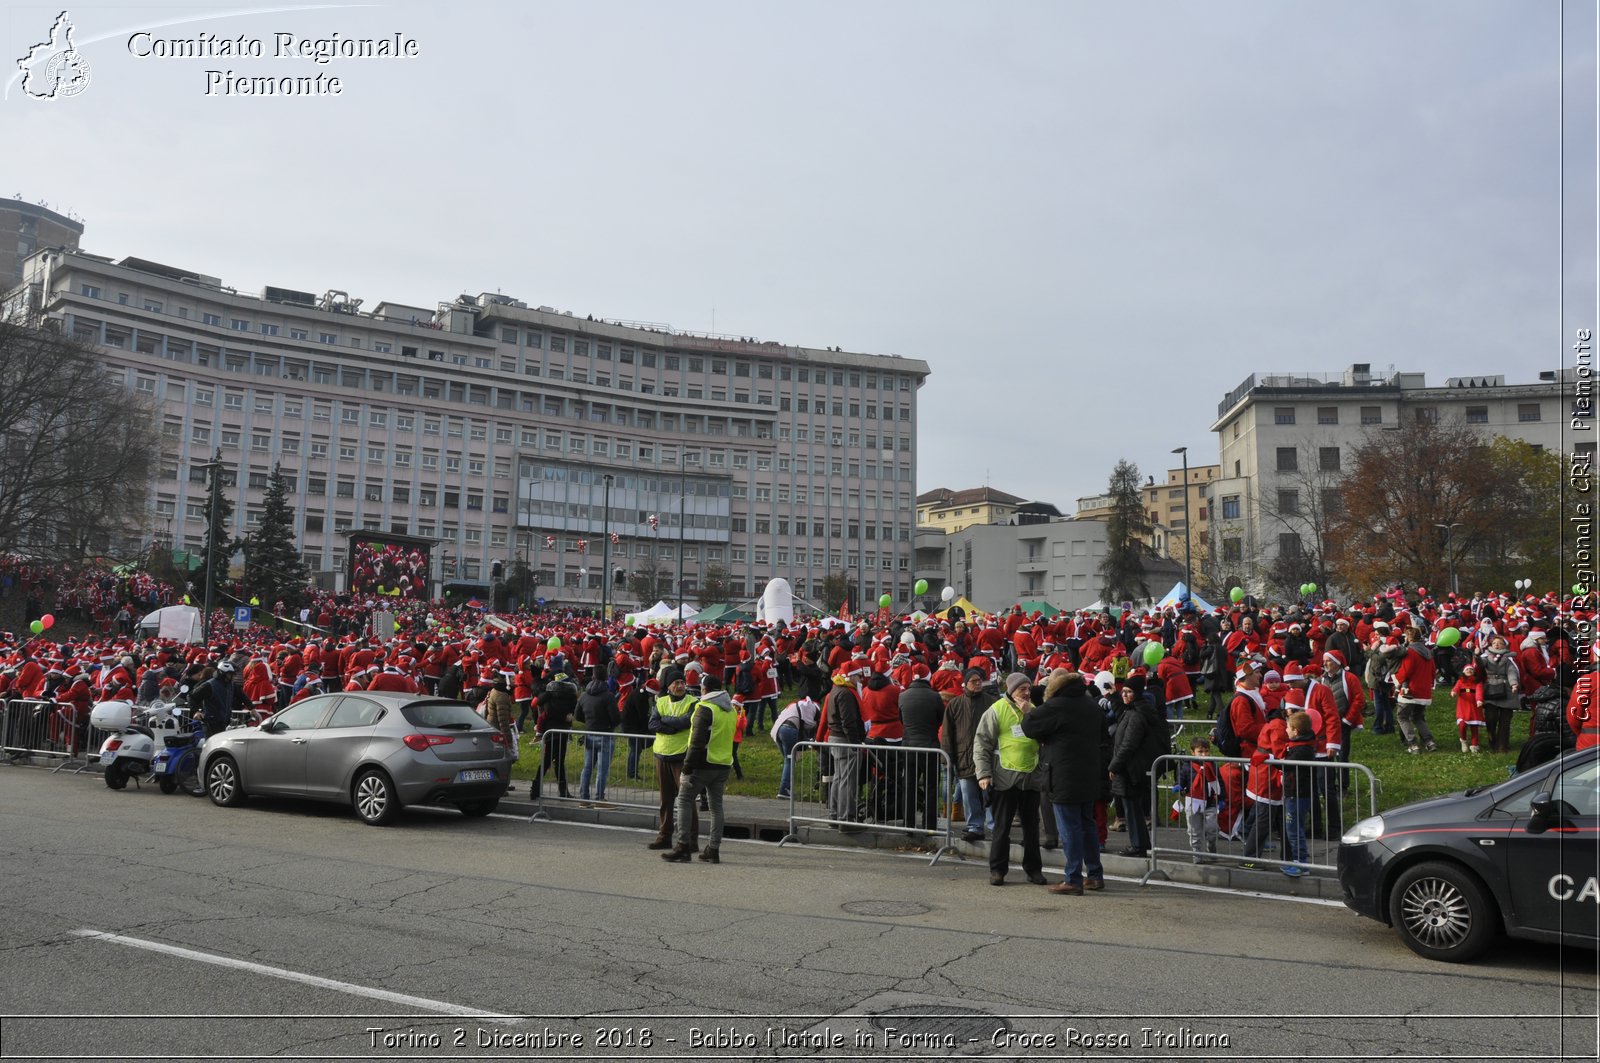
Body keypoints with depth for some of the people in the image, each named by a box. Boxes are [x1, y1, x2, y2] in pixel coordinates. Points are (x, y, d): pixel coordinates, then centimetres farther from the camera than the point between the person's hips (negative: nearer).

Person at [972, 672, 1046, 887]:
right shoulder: (996, 710, -4)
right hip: (1005, 778, -4)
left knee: (1031, 825, 11)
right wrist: (983, 773, -11)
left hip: (1031, 777, 4)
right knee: (1002, 826, 3)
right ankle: (997, 869, 12)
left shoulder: (1034, 710, 12)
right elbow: (981, 743, -5)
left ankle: (1033, 869, 21)